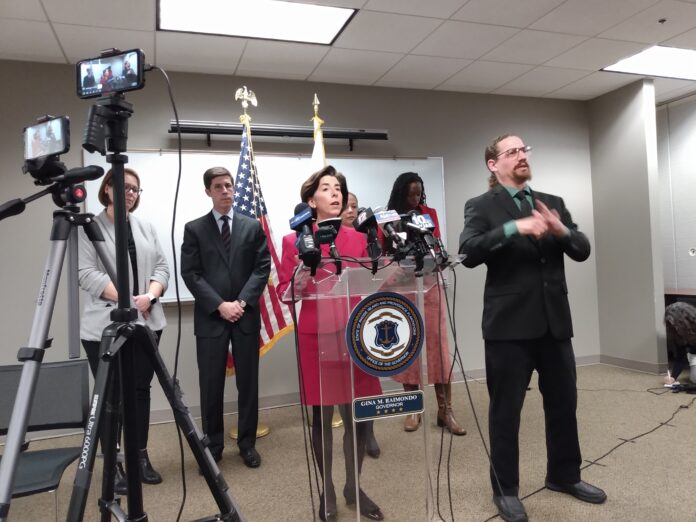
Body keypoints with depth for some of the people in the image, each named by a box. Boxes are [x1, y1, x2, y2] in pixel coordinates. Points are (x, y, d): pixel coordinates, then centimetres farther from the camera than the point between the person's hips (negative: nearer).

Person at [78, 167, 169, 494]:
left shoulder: (146, 227, 13)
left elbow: (161, 266, 7)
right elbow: (87, 274, -12)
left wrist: (150, 295, -13)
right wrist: (128, 299, -21)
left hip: (146, 323, 5)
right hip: (105, 325, -4)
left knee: (141, 390, 11)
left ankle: (141, 457, 23)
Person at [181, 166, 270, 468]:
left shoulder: (253, 227, 8)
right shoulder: (194, 229, 4)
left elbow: (262, 268, 1)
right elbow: (190, 274, -3)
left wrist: (242, 302, -11)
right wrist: (220, 305, -13)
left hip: (246, 316, 2)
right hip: (210, 317, -1)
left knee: (248, 382, 8)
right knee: (211, 385, 6)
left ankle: (247, 443, 23)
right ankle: (213, 445, 21)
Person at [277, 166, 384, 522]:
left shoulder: (359, 238, 9)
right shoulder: (295, 241, 1)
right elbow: (285, 290, 1)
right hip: (316, 336, -2)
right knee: (322, 415, 7)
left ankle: (353, 486, 30)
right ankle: (327, 491, 27)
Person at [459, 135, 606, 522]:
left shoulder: (554, 203, 13)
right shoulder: (481, 207, -2)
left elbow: (582, 250, 6)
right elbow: (469, 253, -17)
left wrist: (562, 231, -14)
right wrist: (513, 228, -26)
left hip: (555, 320, 5)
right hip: (510, 322, -5)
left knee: (564, 403, 17)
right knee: (505, 410, 7)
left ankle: (564, 475, 38)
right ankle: (505, 489, 23)